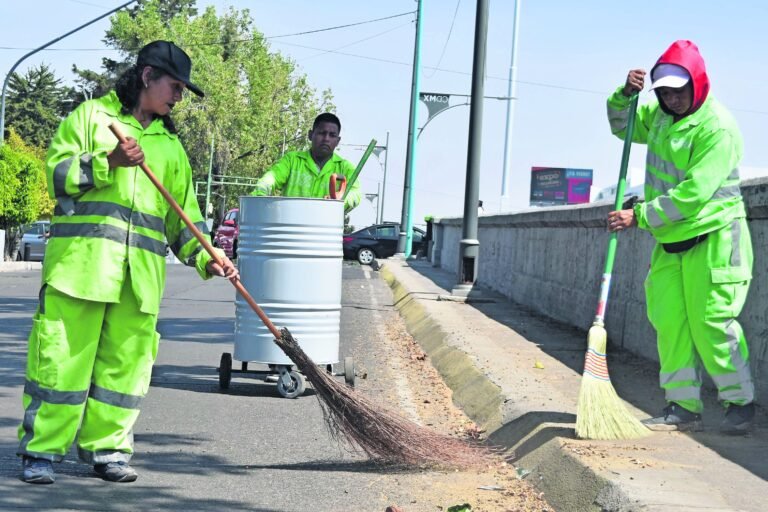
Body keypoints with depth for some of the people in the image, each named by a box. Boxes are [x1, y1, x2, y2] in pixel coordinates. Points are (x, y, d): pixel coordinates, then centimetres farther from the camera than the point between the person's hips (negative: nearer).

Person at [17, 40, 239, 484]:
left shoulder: (171, 146, 22)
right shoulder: (92, 116, 9)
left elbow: (183, 217, 19)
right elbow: (56, 173, 0)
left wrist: (206, 258, 5)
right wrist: (106, 162, -14)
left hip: (142, 272, 5)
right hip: (82, 259, -5)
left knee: (127, 360, 2)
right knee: (63, 354, -5)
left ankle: (107, 448, 12)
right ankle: (41, 451, 1)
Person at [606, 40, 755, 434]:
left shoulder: (718, 128, -18)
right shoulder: (661, 115, 8)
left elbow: (692, 195, -24)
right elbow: (622, 125, 25)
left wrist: (640, 216, -22)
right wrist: (624, 95, 3)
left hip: (712, 239, -8)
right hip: (670, 240, 8)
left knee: (711, 323, -9)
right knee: (670, 323, 3)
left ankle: (741, 403, 4)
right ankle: (683, 407, 8)